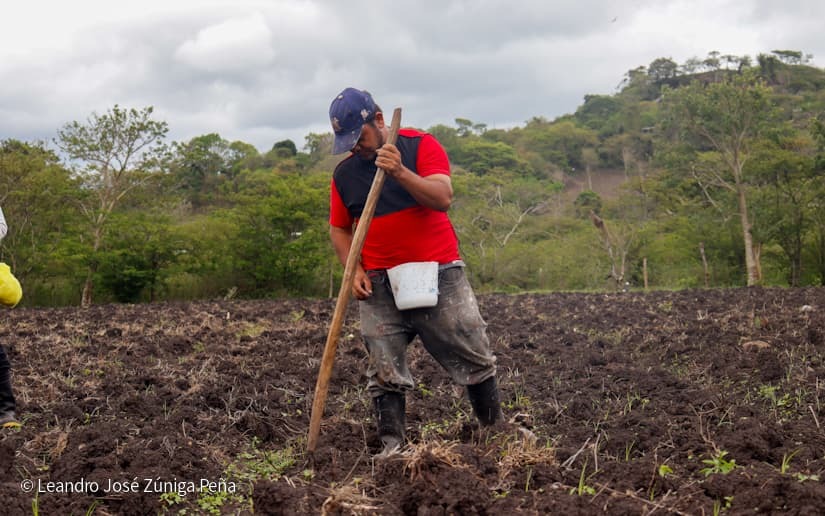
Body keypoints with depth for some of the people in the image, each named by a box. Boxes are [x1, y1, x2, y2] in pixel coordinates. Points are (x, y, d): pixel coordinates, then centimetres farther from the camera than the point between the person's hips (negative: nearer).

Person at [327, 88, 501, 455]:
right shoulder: (344, 173, 7)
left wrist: (400, 172, -28)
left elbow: (443, 198, -16)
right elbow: (339, 229, 14)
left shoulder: (420, 146, -3)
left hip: (438, 272, -2)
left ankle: (496, 430, 20)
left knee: (474, 357, 5)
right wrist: (354, 269, -2)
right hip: (378, 285, 3)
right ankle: (392, 445, 6)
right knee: (385, 371, 0)